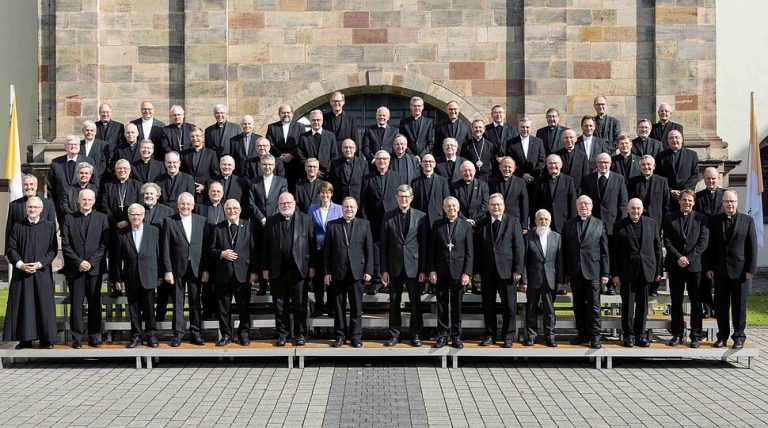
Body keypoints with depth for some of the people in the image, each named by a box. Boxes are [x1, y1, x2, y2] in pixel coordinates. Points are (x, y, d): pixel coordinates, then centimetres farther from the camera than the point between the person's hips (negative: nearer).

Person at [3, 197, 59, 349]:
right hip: (21, 272, 1)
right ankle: (25, 339, 7)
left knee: (44, 305, -1)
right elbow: (11, 248, 4)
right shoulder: (18, 226, 8)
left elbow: (53, 249, 0)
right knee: (23, 305, 1)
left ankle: (46, 339, 6)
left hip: (42, 272, -1)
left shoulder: (49, 226, 5)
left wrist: (40, 264, -12)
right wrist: (19, 264, -11)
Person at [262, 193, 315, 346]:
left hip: (299, 269, -1)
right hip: (277, 270, 1)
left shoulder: (305, 220, 5)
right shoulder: (271, 222, 8)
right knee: (280, 304, 6)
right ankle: (282, 334, 15)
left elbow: (311, 244, 2)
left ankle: (300, 334, 13)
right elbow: (265, 246, 6)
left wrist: (312, 266, -3)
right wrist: (265, 268, 1)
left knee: (299, 304, 3)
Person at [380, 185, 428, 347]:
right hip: (394, 267, 1)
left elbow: (424, 244, 0)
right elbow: (383, 245, 3)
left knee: (415, 302, 4)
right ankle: (394, 334, 16)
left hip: (413, 266, -1)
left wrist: (423, 269, -4)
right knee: (394, 302, 7)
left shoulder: (420, 217, 1)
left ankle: (415, 334, 15)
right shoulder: (388, 217, 3)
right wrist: (384, 269, -1)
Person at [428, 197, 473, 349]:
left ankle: (456, 336, 13)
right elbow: (431, 249, 5)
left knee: (457, 306, 5)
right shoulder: (437, 224, 5)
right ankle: (442, 335, 14)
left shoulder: (466, 225, 1)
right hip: (441, 272, 1)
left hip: (459, 272, -1)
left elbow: (470, 252, -1)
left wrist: (467, 273, -7)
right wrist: (431, 270, -2)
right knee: (442, 305, 6)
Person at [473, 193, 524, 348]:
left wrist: (518, 270, -8)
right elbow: (477, 249, 8)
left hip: (507, 271, -2)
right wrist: (476, 271, 1)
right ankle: (490, 335, 18)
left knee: (509, 306, 2)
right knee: (488, 306, 8)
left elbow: (518, 248, -1)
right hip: (487, 272, 2)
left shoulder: (513, 222, 3)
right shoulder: (481, 225, 9)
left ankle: (508, 335, 14)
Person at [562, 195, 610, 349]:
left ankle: (595, 336, 3)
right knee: (578, 306, 9)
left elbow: (605, 251, 2)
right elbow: (565, 250, 7)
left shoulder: (599, 224, 4)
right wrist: (565, 273, 2)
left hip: (593, 272, -3)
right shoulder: (568, 225, 9)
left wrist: (605, 273, -3)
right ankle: (583, 334, 18)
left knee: (594, 305, -2)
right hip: (575, 273, 3)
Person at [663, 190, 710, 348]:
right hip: (675, 265, 1)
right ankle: (677, 334, 13)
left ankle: (696, 336, 6)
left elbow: (703, 242, -2)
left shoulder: (701, 219, 6)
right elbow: (667, 241, 2)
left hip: (695, 265, -1)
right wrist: (678, 257, -10)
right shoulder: (670, 218, 9)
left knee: (696, 302, 1)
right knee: (676, 302, 6)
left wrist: (689, 258, -11)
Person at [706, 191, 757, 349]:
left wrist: (750, 269, -7)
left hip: (740, 271, -2)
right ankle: (722, 336, 16)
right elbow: (710, 246, 6)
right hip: (720, 271, 2)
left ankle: (739, 337, 15)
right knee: (721, 305, 7)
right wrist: (709, 267, 0)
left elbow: (752, 246, -1)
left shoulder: (748, 220, 0)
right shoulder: (714, 221, 5)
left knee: (739, 306, 5)